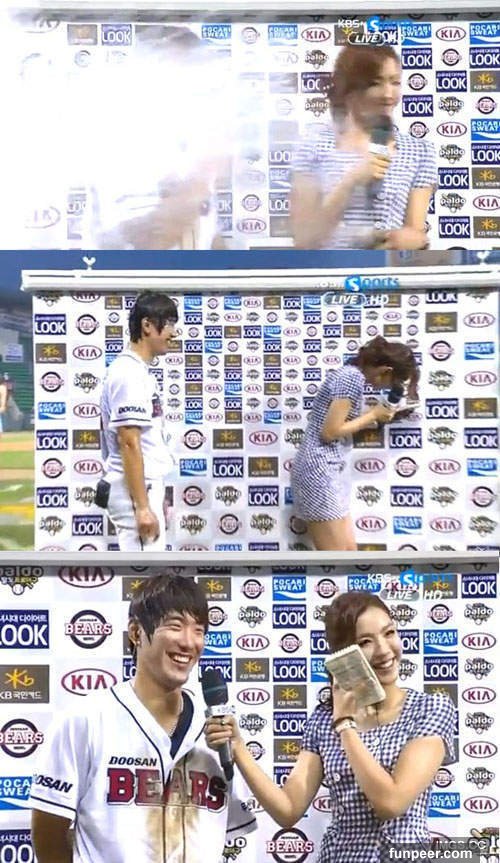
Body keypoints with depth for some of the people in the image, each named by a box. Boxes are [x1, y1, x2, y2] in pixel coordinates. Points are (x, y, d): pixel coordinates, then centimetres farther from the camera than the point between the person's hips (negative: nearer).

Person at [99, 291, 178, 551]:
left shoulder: (140, 371, 15)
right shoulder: (129, 374, -17)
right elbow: (129, 444, -22)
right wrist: (143, 507, -23)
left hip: (143, 486, 10)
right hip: (133, 491, -10)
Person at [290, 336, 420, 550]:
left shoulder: (349, 372, 15)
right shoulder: (353, 378, -15)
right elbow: (329, 432, -18)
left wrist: (375, 416, 13)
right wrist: (372, 415, -7)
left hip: (326, 471, 10)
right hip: (320, 470, -10)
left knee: (349, 552, 12)